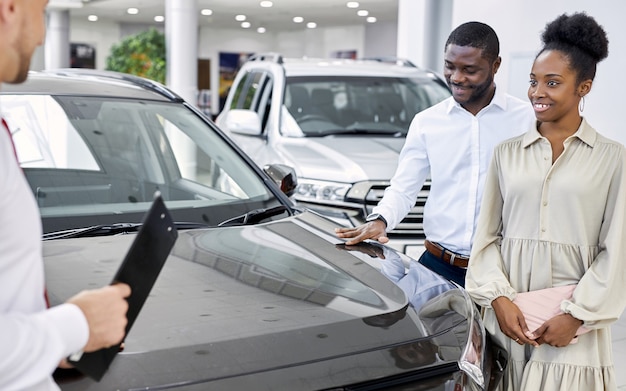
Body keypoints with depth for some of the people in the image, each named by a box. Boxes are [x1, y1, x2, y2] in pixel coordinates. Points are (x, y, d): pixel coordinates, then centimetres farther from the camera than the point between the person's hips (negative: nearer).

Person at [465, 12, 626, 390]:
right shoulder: (507, 153, 9)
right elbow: (487, 236, 6)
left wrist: (576, 315, -9)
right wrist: (499, 298, -7)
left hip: (571, 321, -2)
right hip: (507, 314, 2)